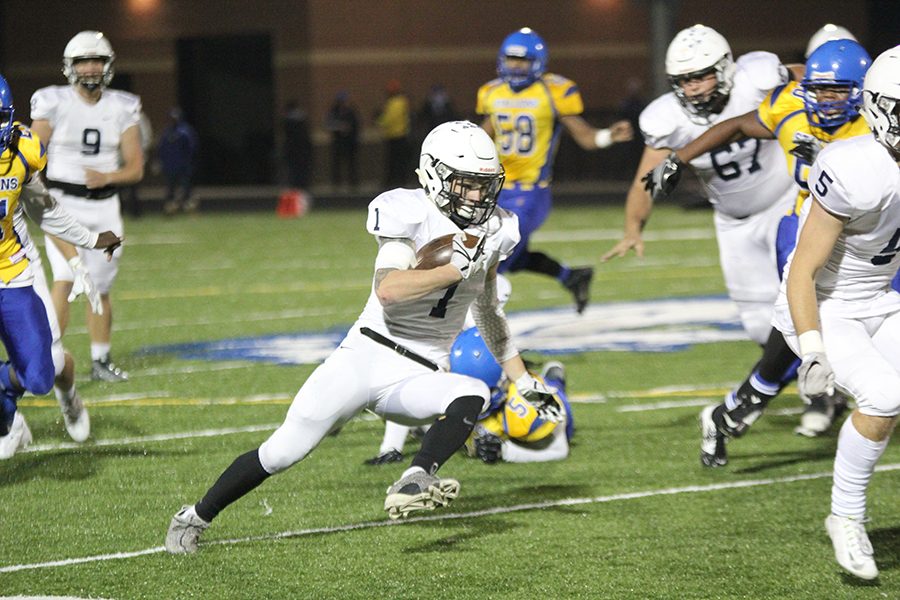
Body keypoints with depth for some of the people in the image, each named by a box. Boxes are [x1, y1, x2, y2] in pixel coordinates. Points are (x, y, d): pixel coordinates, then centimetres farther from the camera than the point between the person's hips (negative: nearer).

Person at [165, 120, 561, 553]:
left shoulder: (492, 234, 7)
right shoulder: (411, 215, -11)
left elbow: (489, 315, 23)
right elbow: (387, 291, -28)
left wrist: (523, 380, 23)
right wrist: (457, 269, -33)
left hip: (419, 378, 4)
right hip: (365, 355, -4)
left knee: (473, 394, -30)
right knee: (283, 451, -5)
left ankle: (414, 483, -45)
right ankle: (195, 518, 15)